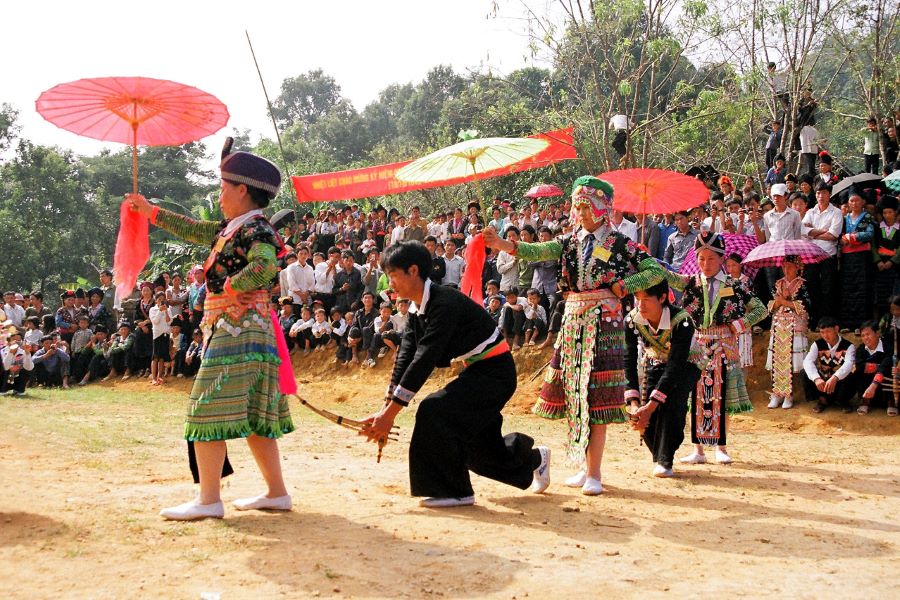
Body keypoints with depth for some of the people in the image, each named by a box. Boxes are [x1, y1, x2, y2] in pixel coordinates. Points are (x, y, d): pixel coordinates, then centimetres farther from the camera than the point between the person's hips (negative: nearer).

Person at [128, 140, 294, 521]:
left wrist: (228, 288, -17)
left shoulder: (256, 229, -12)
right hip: (234, 330, 10)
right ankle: (276, 492, 14)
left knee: (210, 407, -9)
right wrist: (150, 211, 38)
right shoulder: (231, 229, 18)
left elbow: (264, 267, -30)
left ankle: (209, 500, -7)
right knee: (250, 414, 10)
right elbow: (194, 230, 32)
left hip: (237, 329, -10)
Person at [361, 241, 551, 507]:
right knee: (477, 445, 18)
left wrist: (390, 412, -32)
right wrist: (384, 411, -8)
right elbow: (405, 358, 0)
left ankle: (455, 490, -13)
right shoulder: (417, 310, 3)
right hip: (477, 371, 10)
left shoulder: (444, 303, -26)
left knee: (433, 410, -26)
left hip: (496, 372, -10)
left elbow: (425, 360, -31)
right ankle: (533, 458, 47)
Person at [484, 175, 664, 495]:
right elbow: (538, 251, -4)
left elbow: (656, 271, -5)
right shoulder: (571, 241, 12)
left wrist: (617, 289, -9)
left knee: (596, 397, -8)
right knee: (574, 393, 6)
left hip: (603, 324, -5)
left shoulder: (619, 244, 0)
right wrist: (504, 245, -20)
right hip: (572, 323, 5)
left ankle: (593, 474, -7)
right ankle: (586, 467, 18)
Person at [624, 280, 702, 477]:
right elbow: (629, 361, -21)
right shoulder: (633, 320, -23)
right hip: (654, 363, 3)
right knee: (643, 417, -12)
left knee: (672, 402, -29)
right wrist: (634, 404, -31)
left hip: (685, 364, -3)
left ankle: (664, 461, -19)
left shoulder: (682, 321, -35)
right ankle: (659, 456, 15)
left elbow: (675, 367, -36)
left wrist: (651, 406, -40)